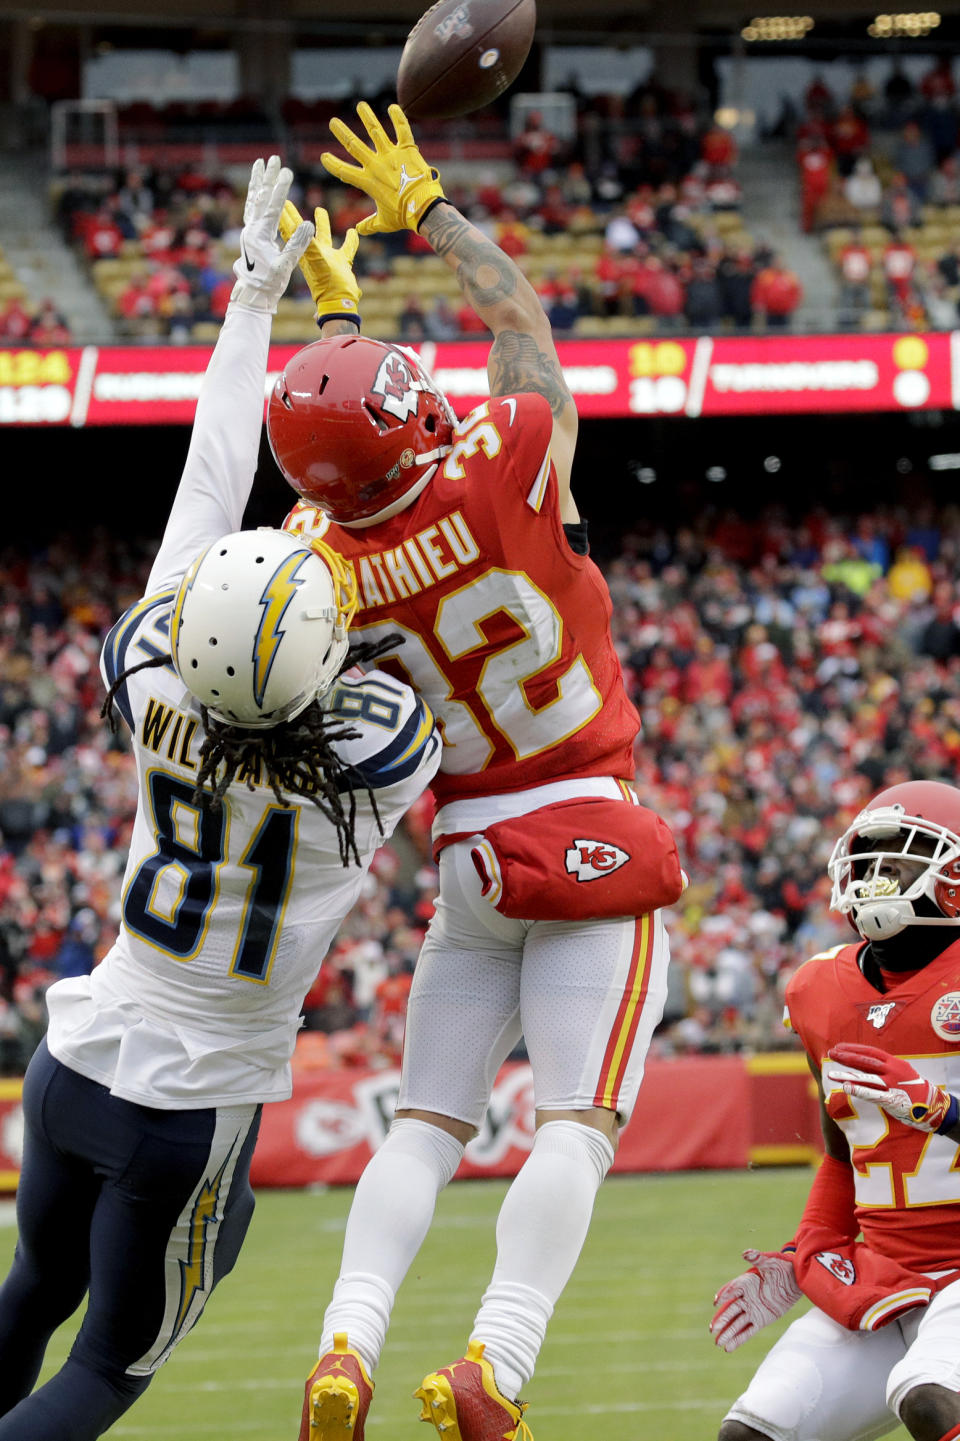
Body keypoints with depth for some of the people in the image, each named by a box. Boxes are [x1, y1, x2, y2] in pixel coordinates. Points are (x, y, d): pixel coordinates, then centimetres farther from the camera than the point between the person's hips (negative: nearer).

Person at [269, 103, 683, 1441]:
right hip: (591, 840, -3)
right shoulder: (508, 466, -16)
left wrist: (336, 316, 27)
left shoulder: (325, 557, -6)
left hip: (471, 862, 4)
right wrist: (428, 208, 14)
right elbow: (521, 321, 2)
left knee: (427, 1120, 10)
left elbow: (370, 472, 19)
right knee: (576, 1122, -6)